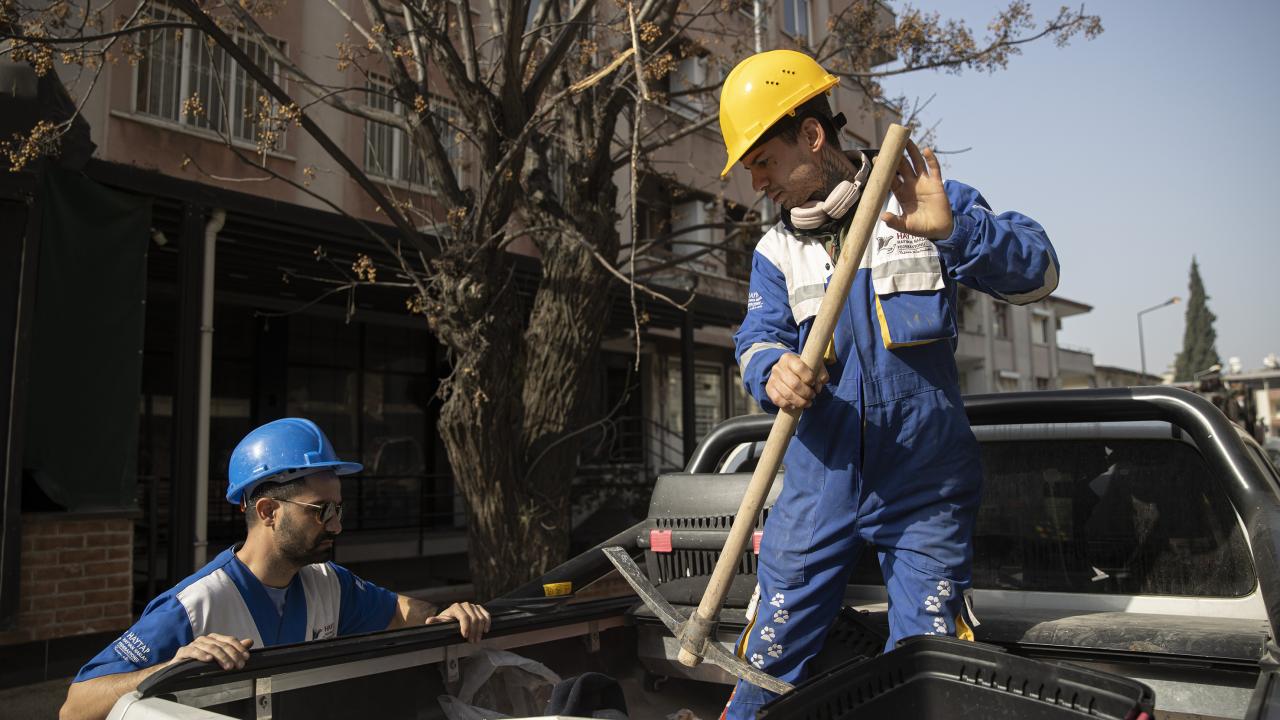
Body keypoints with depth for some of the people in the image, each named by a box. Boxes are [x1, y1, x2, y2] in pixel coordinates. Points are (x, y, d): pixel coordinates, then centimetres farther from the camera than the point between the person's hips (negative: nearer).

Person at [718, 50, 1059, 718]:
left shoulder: (921, 202, 0)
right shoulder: (775, 251, 9)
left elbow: (1037, 272, -7)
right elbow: (758, 336, -4)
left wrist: (955, 229, -26)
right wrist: (773, 369, -28)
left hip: (925, 491, -2)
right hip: (817, 488, 3)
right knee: (767, 665, 7)